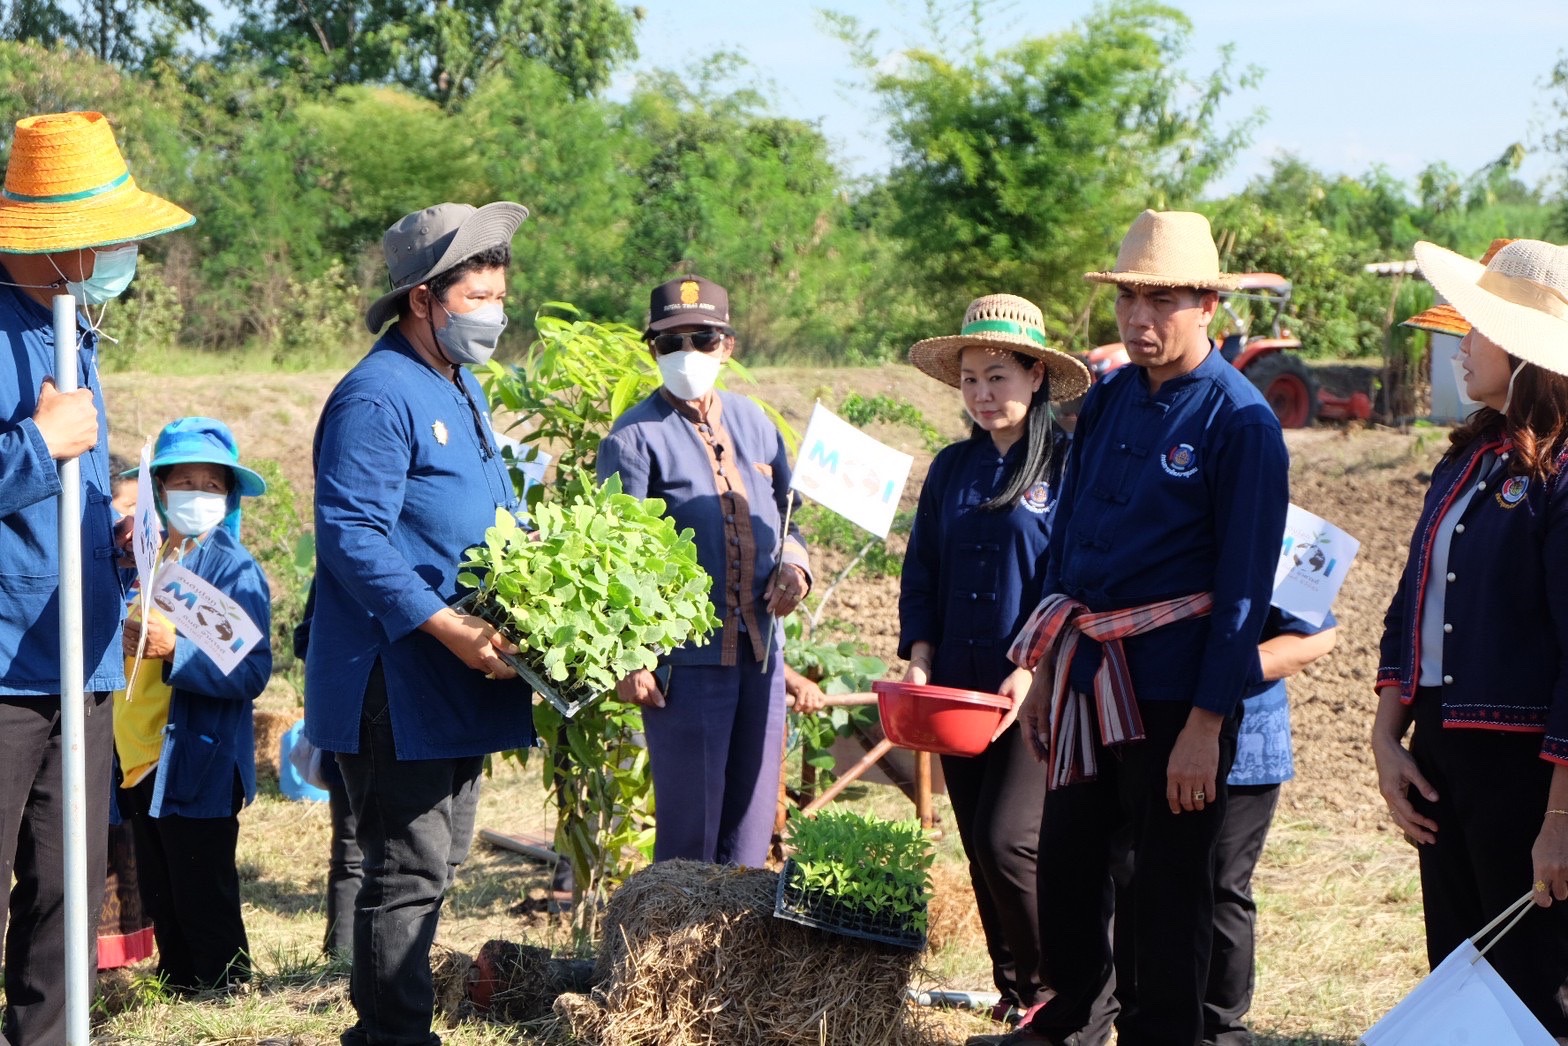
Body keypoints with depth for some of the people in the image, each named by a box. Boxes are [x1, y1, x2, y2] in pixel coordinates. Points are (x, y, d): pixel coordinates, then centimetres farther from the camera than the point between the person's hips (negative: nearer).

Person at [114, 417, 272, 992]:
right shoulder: (146, 556, 12)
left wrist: (174, 649, -29)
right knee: (159, 901, 15)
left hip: (199, 766, -7)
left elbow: (250, 671, -20)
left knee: (203, 907, -2)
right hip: (141, 760, 7)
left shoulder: (234, 567, -10)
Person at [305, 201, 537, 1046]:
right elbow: (353, 536, -22)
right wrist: (447, 626, -27)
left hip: (457, 680, 10)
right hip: (397, 681, -10)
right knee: (408, 866, -7)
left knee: (437, 859, 15)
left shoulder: (461, 390, 16)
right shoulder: (379, 396, -15)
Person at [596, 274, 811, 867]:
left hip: (761, 653, 6)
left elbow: (785, 516, 22)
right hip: (686, 658, -6)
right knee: (690, 824, -1)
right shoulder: (635, 438, -5)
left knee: (751, 821, 11)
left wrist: (793, 563, -1)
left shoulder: (754, 424, 12)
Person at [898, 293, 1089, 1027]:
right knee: (979, 850, 9)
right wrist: (920, 662, 1)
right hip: (958, 689, 6)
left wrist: (1033, 672, -17)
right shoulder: (952, 469, 11)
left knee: (1008, 842, -13)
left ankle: (1058, 990, 3)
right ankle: (1014, 989, 21)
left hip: (1037, 692, -6)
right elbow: (921, 575, 14)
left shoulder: (1068, 465, -6)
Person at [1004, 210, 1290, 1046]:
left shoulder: (1240, 421, -12)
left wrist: (1206, 723, -16)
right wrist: (1043, 668, 13)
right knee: (1066, 857, 16)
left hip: (1174, 690, -6)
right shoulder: (1106, 399, 7)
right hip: (1086, 677, 6)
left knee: (1168, 883, 4)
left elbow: (1244, 584, -13)